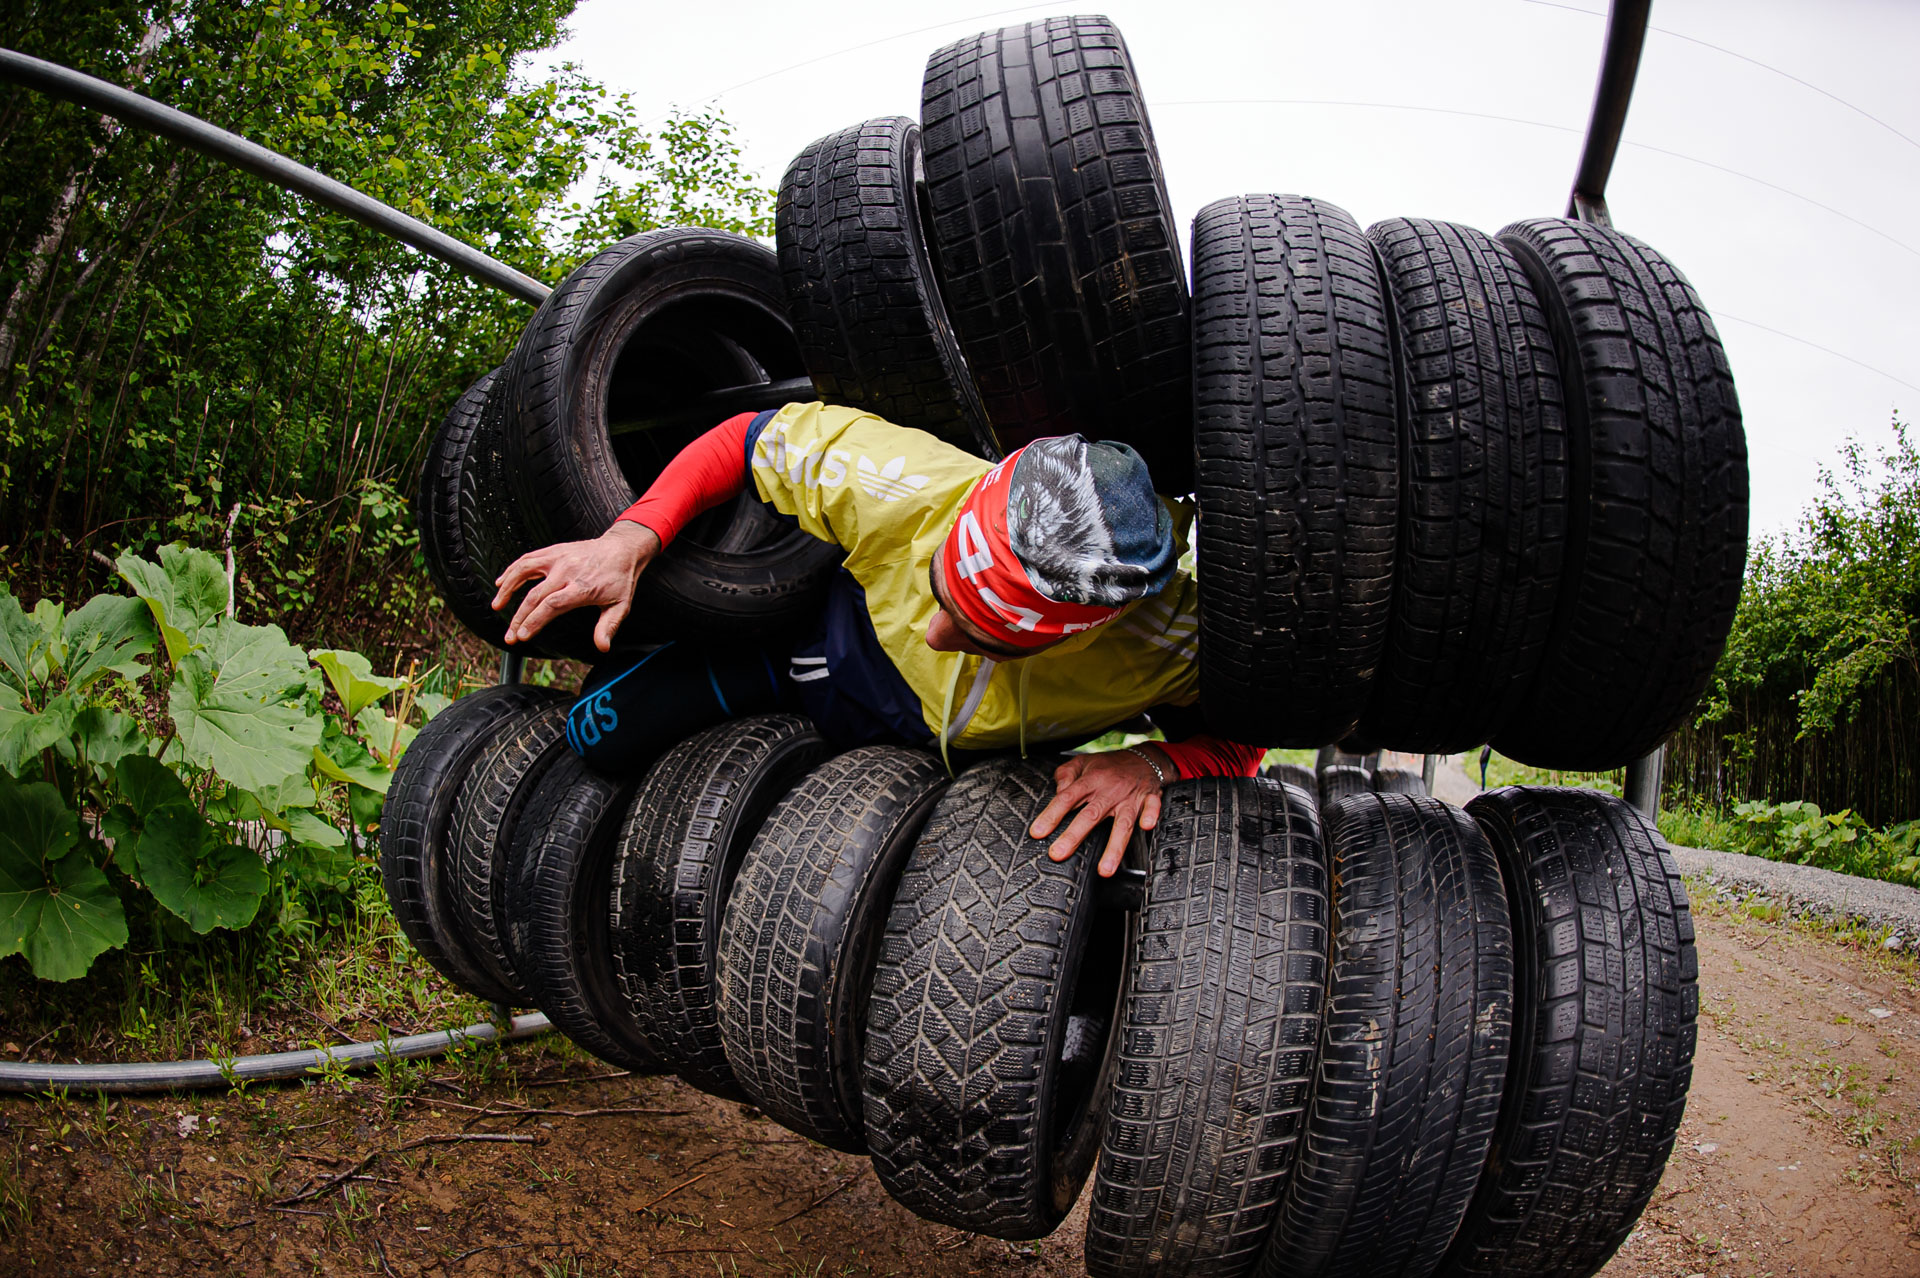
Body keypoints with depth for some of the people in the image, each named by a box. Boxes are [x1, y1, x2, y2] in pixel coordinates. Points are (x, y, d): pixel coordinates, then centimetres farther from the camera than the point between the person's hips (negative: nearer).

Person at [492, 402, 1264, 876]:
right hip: (831, 648, 0)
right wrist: (631, 540, -35)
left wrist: (1155, 765, -44)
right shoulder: (903, 489, -41)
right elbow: (750, 438, -22)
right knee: (604, 732, -8)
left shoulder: (1173, 642, -42)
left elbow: (1237, 740, -21)